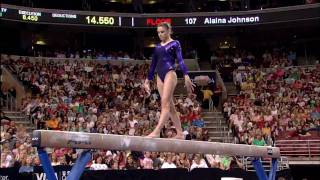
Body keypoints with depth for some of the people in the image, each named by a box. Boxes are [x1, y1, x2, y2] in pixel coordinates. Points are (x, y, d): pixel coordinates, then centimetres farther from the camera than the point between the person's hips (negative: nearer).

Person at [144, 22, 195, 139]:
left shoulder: (175, 44, 2)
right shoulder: (157, 47, 19)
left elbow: (180, 60, -9)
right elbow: (153, 64, 23)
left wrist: (186, 76, -21)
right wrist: (147, 81, 24)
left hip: (170, 74, -7)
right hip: (160, 77, 7)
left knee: (165, 103, -17)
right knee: (170, 106, 6)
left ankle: (157, 132, -28)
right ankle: (180, 134, 10)